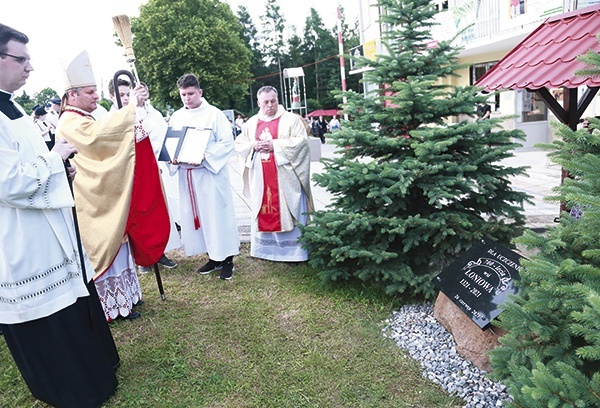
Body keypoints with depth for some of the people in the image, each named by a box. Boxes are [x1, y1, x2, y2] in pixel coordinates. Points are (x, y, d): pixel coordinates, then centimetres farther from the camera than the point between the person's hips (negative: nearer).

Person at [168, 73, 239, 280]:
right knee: (195, 214, 9)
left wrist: (204, 157, -21)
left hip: (211, 172, -5)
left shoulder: (214, 114, -4)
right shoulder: (176, 117, 11)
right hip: (186, 174, 6)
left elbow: (227, 142, -10)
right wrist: (173, 157, -7)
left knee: (218, 213, -1)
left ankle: (227, 259, 10)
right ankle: (213, 257, 22)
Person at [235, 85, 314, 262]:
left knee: (288, 212, -1)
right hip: (260, 177, 4)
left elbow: (301, 141, -10)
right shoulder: (252, 123, 14)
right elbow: (239, 144, 14)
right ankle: (266, 249, 20)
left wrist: (275, 145, -15)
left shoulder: (291, 119, 0)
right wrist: (254, 145, -7)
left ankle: (293, 251, 9)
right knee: (263, 213, 8)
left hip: (284, 176, -4)